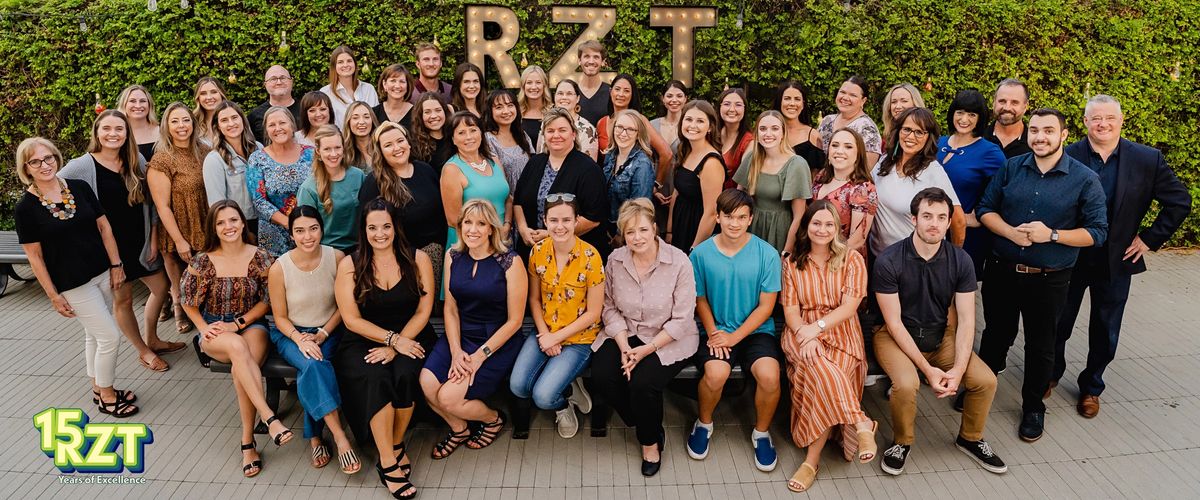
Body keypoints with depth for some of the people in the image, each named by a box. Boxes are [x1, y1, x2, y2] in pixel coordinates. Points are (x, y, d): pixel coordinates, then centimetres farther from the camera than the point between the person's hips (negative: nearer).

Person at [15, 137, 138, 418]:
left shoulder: (80, 188, 0)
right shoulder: (25, 208, -11)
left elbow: (104, 227, 5)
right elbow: (34, 256, -8)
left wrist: (116, 264, 2)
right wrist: (54, 296, -7)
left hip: (102, 273, 4)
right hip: (72, 284, -4)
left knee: (94, 335, 16)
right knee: (110, 336, -4)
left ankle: (99, 389, 33)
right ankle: (107, 398, 15)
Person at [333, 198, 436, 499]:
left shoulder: (418, 260, 1)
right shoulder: (349, 265, 0)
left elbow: (423, 311, -2)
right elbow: (352, 319, -4)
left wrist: (396, 345, -13)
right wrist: (393, 338, -14)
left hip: (410, 338, 1)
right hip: (363, 341, 0)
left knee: (404, 374, -31)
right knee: (376, 378, -31)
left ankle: (397, 445, -7)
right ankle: (387, 462, -18)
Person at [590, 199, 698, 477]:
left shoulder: (679, 262, -15)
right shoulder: (615, 260, -3)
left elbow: (681, 320, -13)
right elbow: (610, 308, 0)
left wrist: (646, 350, -19)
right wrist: (624, 347, -14)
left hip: (669, 340, -4)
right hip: (625, 335, 4)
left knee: (643, 383, -27)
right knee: (602, 375, -21)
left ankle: (651, 441, 6)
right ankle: (644, 423, 8)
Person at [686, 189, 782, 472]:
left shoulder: (767, 254, -7)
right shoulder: (701, 253, -4)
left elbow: (766, 306, -4)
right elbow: (700, 299, 6)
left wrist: (734, 337, -11)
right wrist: (713, 333, -9)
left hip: (756, 330, 0)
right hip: (716, 329, 0)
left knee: (769, 376, -27)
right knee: (715, 373, -29)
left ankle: (761, 433, 5)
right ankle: (704, 424, 6)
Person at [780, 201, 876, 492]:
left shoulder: (852, 260, 3)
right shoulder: (792, 263, 9)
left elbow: (849, 307, -7)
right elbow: (790, 309, 0)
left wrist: (818, 327, -21)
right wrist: (804, 335, -21)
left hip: (841, 335, -1)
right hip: (801, 334, 1)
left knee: (820, 377, -31)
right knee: (820, 368, -34)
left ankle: (812, 458, -27)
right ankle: (861, 426, -29)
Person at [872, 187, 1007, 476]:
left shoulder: (960, 261, -7)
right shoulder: (888, 262, -19)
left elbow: (966, 320, -7)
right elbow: (894, 323, -17)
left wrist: (958, 369, -20)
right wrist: (927, 369, -21)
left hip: (940, 336, 4)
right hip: (897, 337, -4)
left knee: (986, 380, -13)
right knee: (906, 384, -31)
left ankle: (970, 438, 17)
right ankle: (902, 442, 0)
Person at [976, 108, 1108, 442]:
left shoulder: (1085, 180, -7)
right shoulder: (1011, 168, 0)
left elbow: (1097, 232, -6)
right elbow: (985, 209, 3)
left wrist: (1052, 235, -21)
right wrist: (1011, 232, -16)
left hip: (1049, 280, -2)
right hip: (1002, 272, 2)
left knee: (1041, 346, 12)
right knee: (996, 336, 18)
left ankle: (1033, 407, 31)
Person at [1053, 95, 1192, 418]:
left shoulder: (1148, 160, -6)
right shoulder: (1066, 157, -11)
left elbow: (1179, 201, 2)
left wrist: (1151, 239, -2)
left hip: (1116, 261, 1)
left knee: (1105, 333, 13)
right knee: (1058, 324, 13)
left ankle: (1091, 387, 34)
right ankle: (1052, 373, 38)